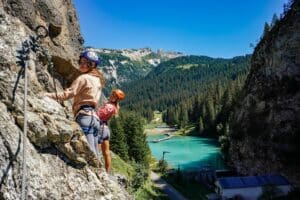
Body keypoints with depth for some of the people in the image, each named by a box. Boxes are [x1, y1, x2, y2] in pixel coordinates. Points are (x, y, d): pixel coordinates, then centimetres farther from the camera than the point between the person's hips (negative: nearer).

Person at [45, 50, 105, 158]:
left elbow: (68, 94, -9)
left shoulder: (83, 78, -1)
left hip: (85, 116, -9)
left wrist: (48, 95, -6)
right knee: (94, 155, 8)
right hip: (95, 117, 9)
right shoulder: (97, 79, 24)